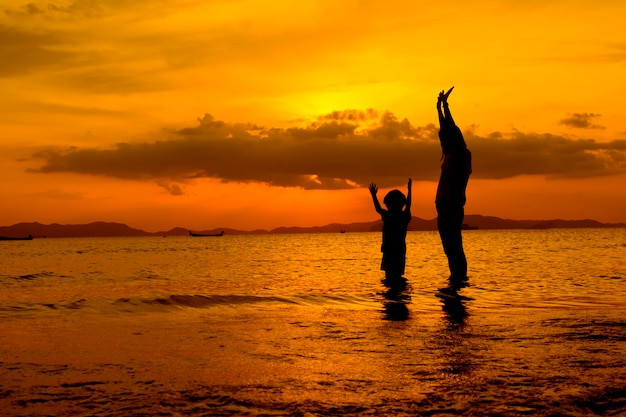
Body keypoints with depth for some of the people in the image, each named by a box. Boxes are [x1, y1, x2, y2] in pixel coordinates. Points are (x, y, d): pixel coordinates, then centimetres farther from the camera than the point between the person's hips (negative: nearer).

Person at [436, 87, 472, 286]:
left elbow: (451, 130, -11)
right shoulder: (451, 155, 17)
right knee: (450, 246, 9)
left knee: (453, 246, -10)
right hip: (445, 208, 9)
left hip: (452, 207, -9)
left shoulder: (462, 154, -5)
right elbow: (445, 131, 26)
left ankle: (459, 277, -9)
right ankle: (457, 277, 12)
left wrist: (444, 104, -6)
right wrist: (440, 107, 29)